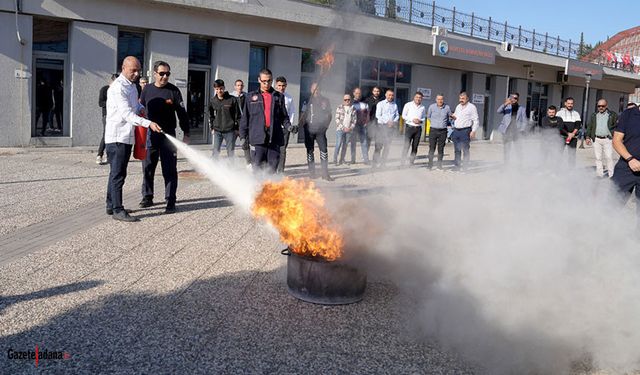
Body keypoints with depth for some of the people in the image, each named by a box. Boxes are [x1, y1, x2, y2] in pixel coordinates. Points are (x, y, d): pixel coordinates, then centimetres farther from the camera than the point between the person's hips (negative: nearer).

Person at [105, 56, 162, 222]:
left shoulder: (132, 86, 15)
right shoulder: (118, 87, -15)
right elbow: (127, 114, -25)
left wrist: (141, 108, 12)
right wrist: (149, 123, -35)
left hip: (127, 137, 9)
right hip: (117, 137, -9)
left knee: (117, 173, 15)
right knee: (118, 174, -7)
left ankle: (111, 206, 23)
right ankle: (118, 210, -4)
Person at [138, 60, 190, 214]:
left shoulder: (173, 91, -1)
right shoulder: (147, 89, 7)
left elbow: (182, 114, 0)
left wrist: (186, 134, -3)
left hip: (168, 136, -3)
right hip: (150, 135, 3)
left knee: (169, 170, -2)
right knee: (147, 168, 9)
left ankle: (170, 201, 3)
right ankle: (147, 197, 22)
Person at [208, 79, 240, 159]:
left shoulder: (232, 99, -6)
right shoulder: (212, 101, 2)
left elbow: (237, 115, -1)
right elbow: (211, 115, 15)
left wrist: (237, 128, -1)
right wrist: (212, 127, 11)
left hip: (230, 131, -2)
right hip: (217, 131, 2)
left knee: (231, 151, 6)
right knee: (215, 151, 2)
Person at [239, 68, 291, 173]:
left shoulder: (279, 97, 13)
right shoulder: (251, 96, 11)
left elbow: (283, 116, 16)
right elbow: (245, 118, 11)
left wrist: (288, 126, -4)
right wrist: (243, 136, 5)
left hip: (274, 138, 1)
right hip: (257, 138, -1)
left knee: (272, 169, 3)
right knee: (257, 168, -3)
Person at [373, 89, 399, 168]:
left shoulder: (395, 105, 14)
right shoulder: (380, 104, 3)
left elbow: (397, 115, 15)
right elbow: (378, 116, -5)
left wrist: (394, 122, -6)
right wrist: (387, 122, -14)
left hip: (391, 127, 4)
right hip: (381, 126, -4)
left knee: (387, 146, 4)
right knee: (378, 145, -7)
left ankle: (383, 163, 11)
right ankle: (375, 163, -4)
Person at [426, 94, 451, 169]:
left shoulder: (447, 108, 0)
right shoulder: (432, 107, -1)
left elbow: (451, 117, 17)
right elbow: (428, 116, 15)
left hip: (443, 131, 1)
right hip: (433, 130, -1)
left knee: (441, 149, 4)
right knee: (432, 148, -3)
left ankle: (439, 165, 11)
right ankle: (430, 164, 4)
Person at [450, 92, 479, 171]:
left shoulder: (471, 107, -2)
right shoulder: (458, 106, 17)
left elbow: (476, 120, -6)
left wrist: (473, 131, -14)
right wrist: (453, 117, 5)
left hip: (465, 131, -6)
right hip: (456, 130, 6)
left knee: (465, 150, -4)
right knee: (457, 150, 10)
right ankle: (457, 165, 17)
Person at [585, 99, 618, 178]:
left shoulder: (612, 115, 5)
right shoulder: (593, 115, 14)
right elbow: (589, 127, 16)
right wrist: (588, 137, 7)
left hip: (607, 139, -3)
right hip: (596, 139, 3)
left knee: (609, 157, -7)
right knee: (598, 158, 5)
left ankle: (611, 175, -3)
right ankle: (599, 175, 10)